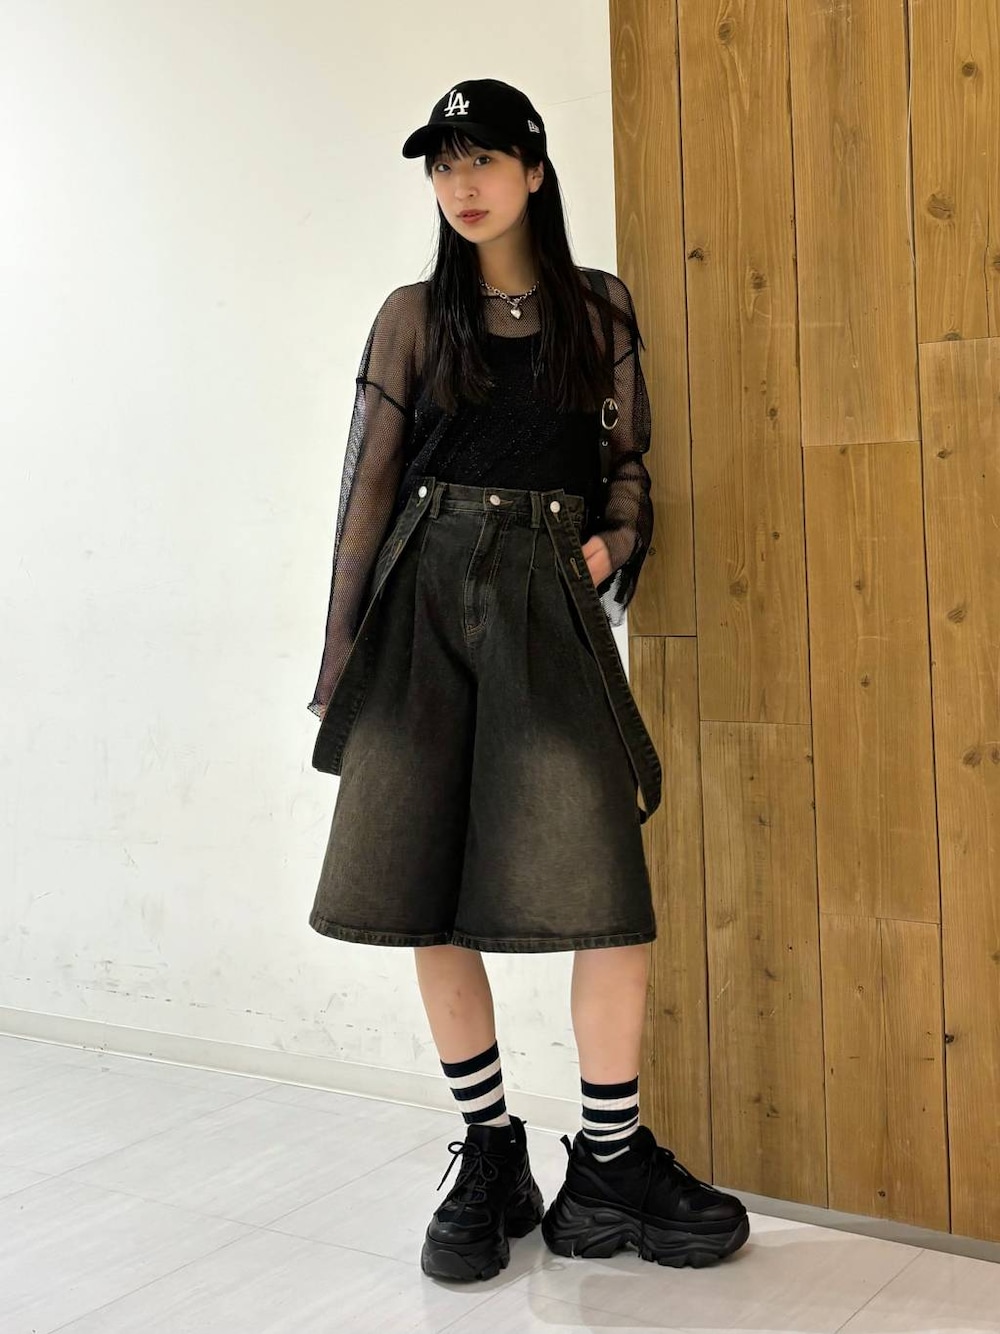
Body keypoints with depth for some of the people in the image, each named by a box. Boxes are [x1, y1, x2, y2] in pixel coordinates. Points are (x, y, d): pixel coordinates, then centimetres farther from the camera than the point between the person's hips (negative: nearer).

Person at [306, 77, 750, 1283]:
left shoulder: (599, 307, 11)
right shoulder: (415, 316, 9)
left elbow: (628, 458, 15)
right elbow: (368, 482, 6)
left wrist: (613, 542, -6)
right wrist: (341, 651, 2)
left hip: (548, 600, 0)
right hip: (427, 598, 1)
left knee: (606, 885, -9)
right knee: (430, 895, 2)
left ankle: (611, 1165, 8)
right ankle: (490, 1160, 17)